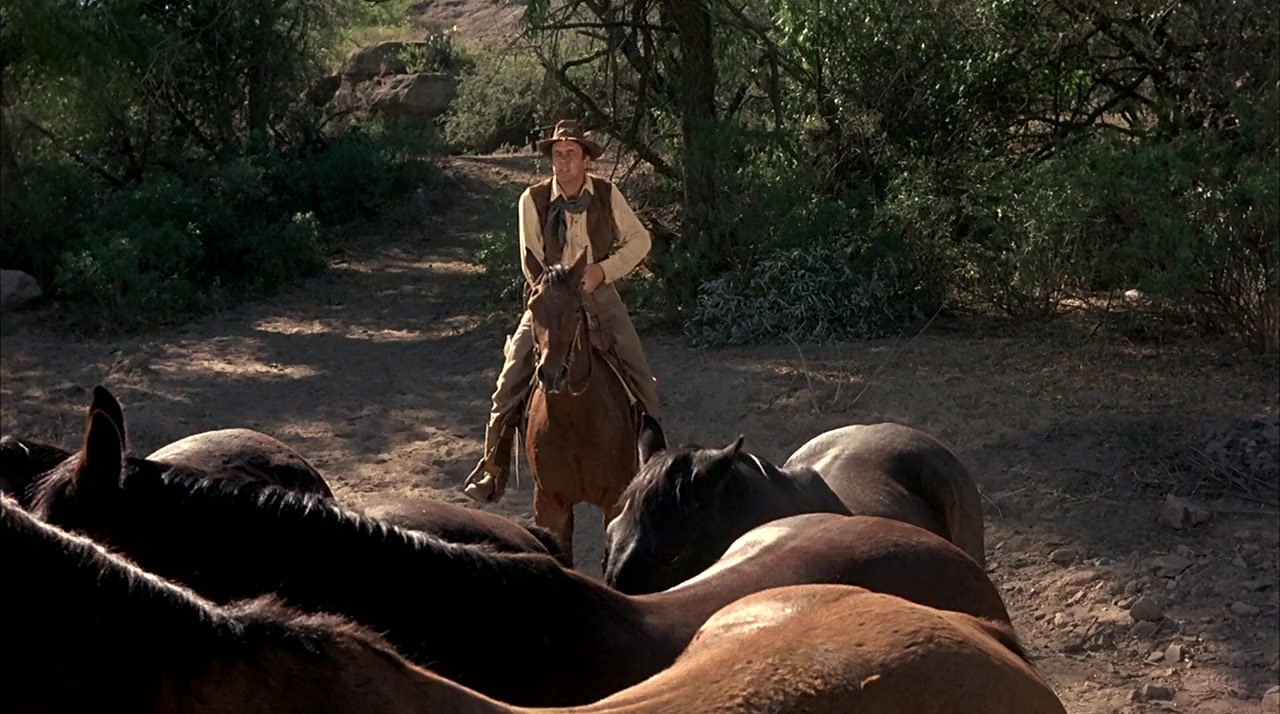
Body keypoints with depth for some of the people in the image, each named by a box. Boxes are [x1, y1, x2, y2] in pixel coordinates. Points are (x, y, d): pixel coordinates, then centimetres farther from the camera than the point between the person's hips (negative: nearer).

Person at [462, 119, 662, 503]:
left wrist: (603, 270, -14)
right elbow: (531, 260, -4)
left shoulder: (606, 193, -7)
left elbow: (640, 240, -1)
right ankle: (494, 465, 0)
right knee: (512, 377, -12)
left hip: (599, 295, 1)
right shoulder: (533, 199, -9)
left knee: (640, 375, -9)